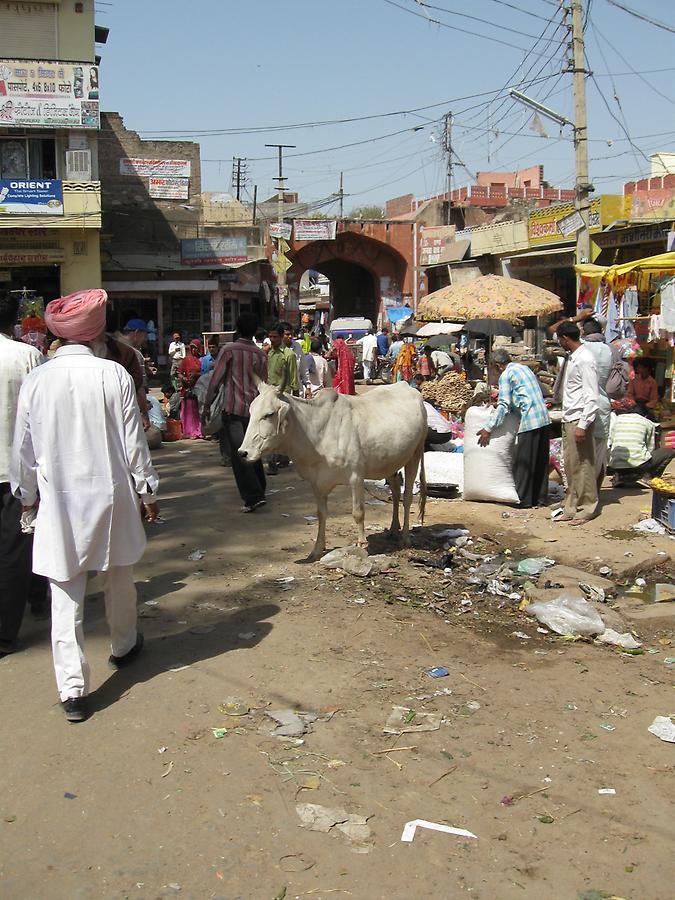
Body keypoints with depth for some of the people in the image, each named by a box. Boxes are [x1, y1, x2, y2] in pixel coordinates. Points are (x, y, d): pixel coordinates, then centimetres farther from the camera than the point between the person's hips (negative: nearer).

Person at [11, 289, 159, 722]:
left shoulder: (37, 380, -5)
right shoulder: (114, 374, -11)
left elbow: (24, 448, 3)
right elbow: (134, 442, -6)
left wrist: (29, 493, 19)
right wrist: (148, 491, 6)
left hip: (58, 500, 1)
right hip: (111, 494, 0)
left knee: (66, 595, 4)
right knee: (120, 577, 22)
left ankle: (73, 688, 2)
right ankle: (124, 646, 43)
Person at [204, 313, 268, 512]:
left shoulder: (229, 350, -6)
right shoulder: (261, 355, 7)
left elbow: (216, 380, -7)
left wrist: (207, 406, 0)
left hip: (233, 409, -5)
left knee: (238, 453, -6)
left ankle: (253, 496, -13)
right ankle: (259, 488, 30)